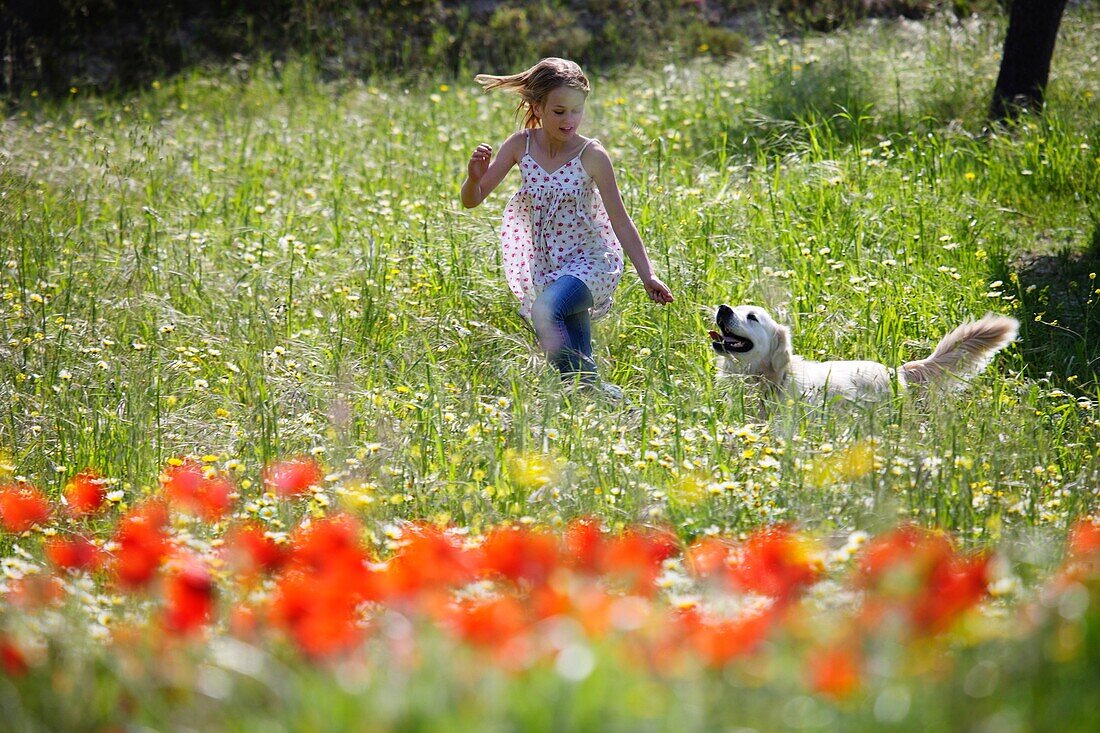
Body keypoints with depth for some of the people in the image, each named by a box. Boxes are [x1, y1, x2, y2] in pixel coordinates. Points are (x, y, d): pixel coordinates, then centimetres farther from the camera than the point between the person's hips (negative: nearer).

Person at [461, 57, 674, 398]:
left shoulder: (591, 155, -13)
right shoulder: (521, 146, -4)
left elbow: (620, 220, -9)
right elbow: (471, 200, 0)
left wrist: (647, 274, -13)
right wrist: (475, 177, -22)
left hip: (589, 261, -5)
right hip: (543, 267, 5)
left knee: (545, 310, -34)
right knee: (574, 358, 8)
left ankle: (584, 385, -27)